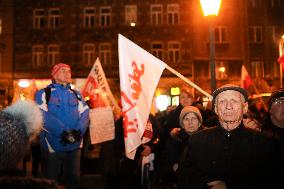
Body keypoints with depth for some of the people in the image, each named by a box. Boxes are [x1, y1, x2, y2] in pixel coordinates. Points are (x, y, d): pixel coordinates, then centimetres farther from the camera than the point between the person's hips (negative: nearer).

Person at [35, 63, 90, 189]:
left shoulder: (76, 94, 14)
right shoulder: (44, 93, 1)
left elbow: (84, 114, 2)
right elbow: (44, 116, -13)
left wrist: (78, 132, -17)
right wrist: (64, 133, -23)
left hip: (74, 145, 4)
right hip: (52, 145, -3)